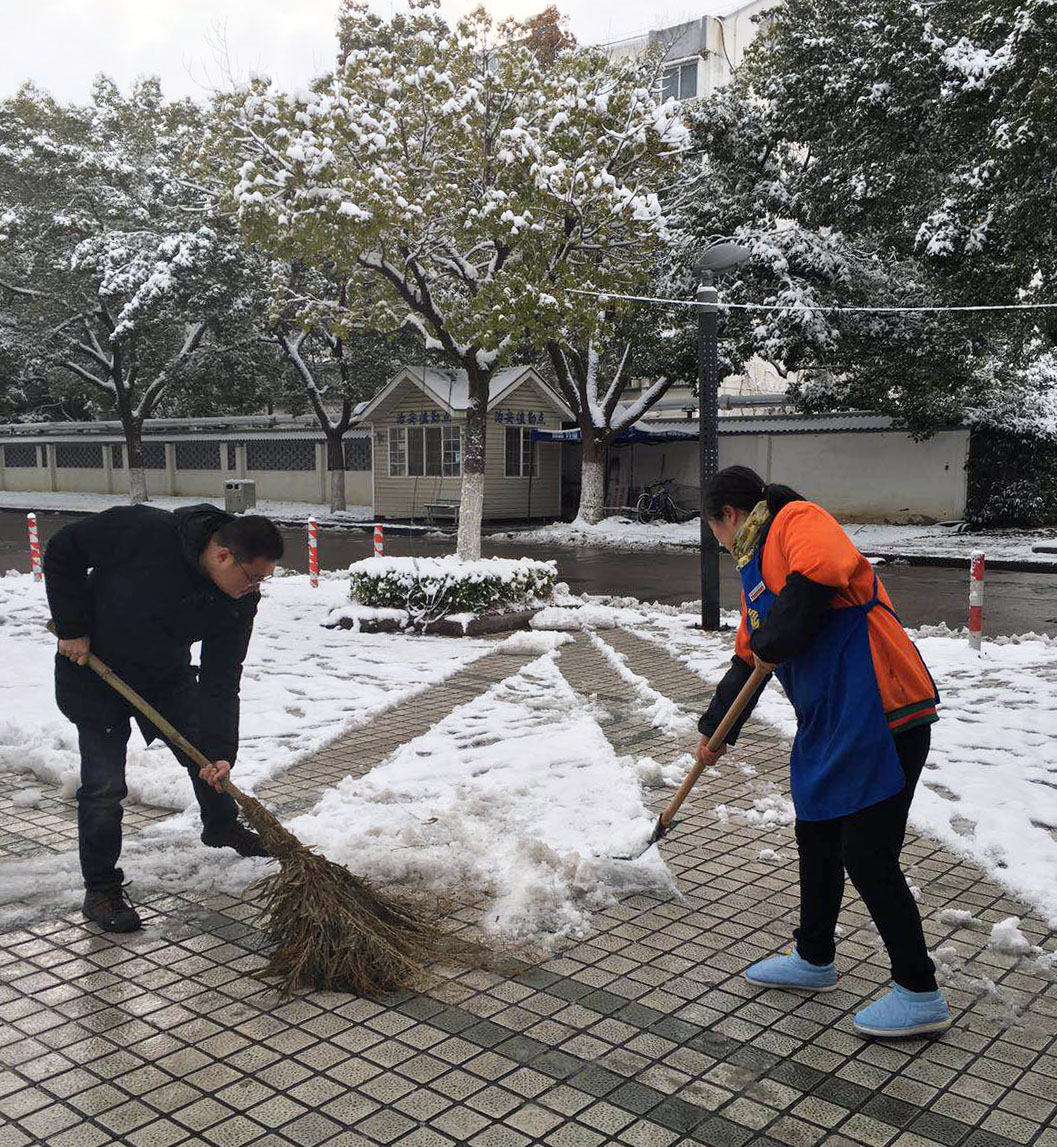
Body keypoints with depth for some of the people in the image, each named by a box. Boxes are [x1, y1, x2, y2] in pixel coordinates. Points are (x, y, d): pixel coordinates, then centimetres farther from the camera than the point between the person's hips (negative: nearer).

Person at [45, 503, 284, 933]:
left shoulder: (239, 601, -20)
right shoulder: (145, 531, -33)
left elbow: (220, 680, -18)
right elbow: (62, 551, -20)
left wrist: (220, 751, -26)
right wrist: (72, 628, -20)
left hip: (167, 676, 5)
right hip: (94, 670, -4)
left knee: (206, 755, 15)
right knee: (104, 787, -5)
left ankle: (221, 827, 44)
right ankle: (101, 890, 12)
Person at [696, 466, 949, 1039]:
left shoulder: (798, 519, -8)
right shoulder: (756, 566, 22)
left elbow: (828, 569, -32)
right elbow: (748, 660, 31)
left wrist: (775, 639, -20)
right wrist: (715, 731, 37)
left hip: (879, 717, -10)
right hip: (828, 723, 10)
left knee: (868, 856, -3)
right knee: (817, 840, 19)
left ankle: (920, 995, 13)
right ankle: (814, 959, 38)